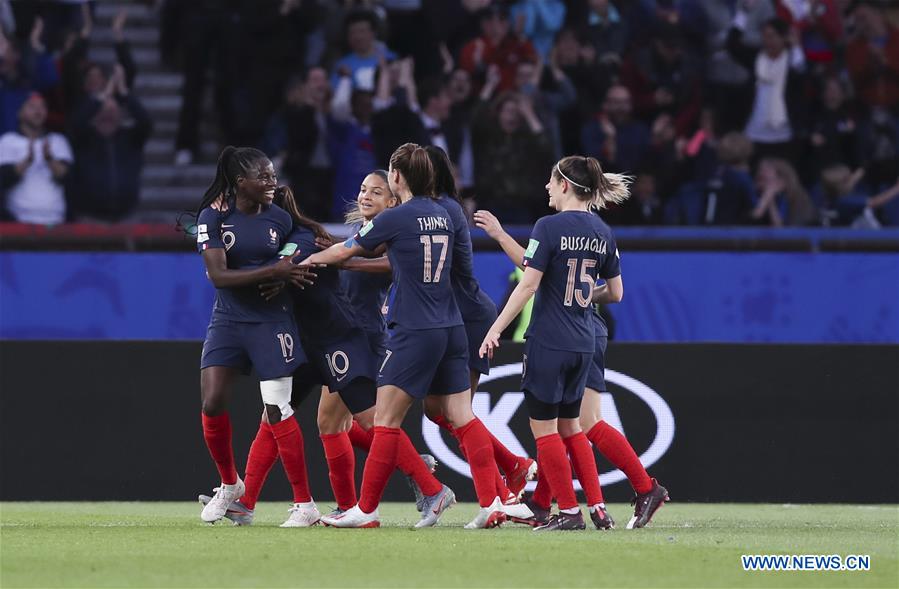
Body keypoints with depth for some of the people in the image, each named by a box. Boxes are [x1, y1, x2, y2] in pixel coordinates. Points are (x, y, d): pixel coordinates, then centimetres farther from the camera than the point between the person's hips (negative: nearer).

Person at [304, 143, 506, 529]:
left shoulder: (395, 218, -9)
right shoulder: (443, 217, 12)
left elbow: (344, 251, 4)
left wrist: (311, 259, 24)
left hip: (414, 333, -7)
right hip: (451, 329, 7)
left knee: (386, 421, -1)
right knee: (462, 418, 6)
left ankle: (366, 510, 1)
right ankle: (491, 503, -2)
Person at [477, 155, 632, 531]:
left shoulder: (550, 227, -12)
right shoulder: (602, 233, 7)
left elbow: (528, 285, -15)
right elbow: (615, 293, 13)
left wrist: (495, 330, -10)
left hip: (548, 342, -7)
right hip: (584, 343, 7)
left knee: (543, 426, 3)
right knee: (570, 425, 18)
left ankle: (569, 511, 1)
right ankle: (598, 509, 12)